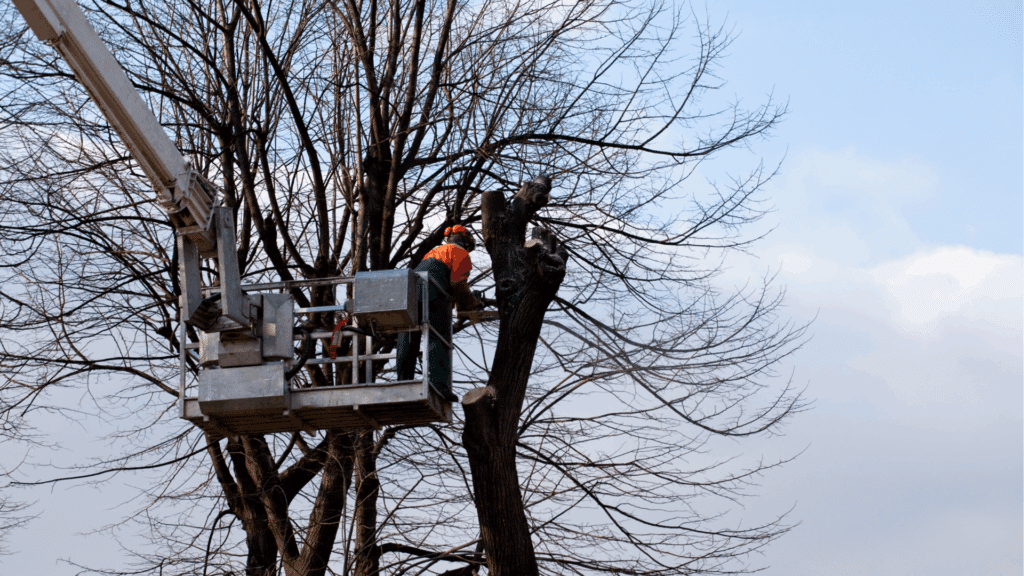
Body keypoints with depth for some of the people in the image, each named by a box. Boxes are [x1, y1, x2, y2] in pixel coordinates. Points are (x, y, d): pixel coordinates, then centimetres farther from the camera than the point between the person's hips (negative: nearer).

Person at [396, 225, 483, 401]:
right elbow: (458, 284, 1)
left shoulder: (435, 251, 36)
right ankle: (440, 383, -25)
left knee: (408, 341, 6)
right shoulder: (460, 253, 13)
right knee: (438, 341, -11)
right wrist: (473, 304, 15)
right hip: (434, 297, -7)